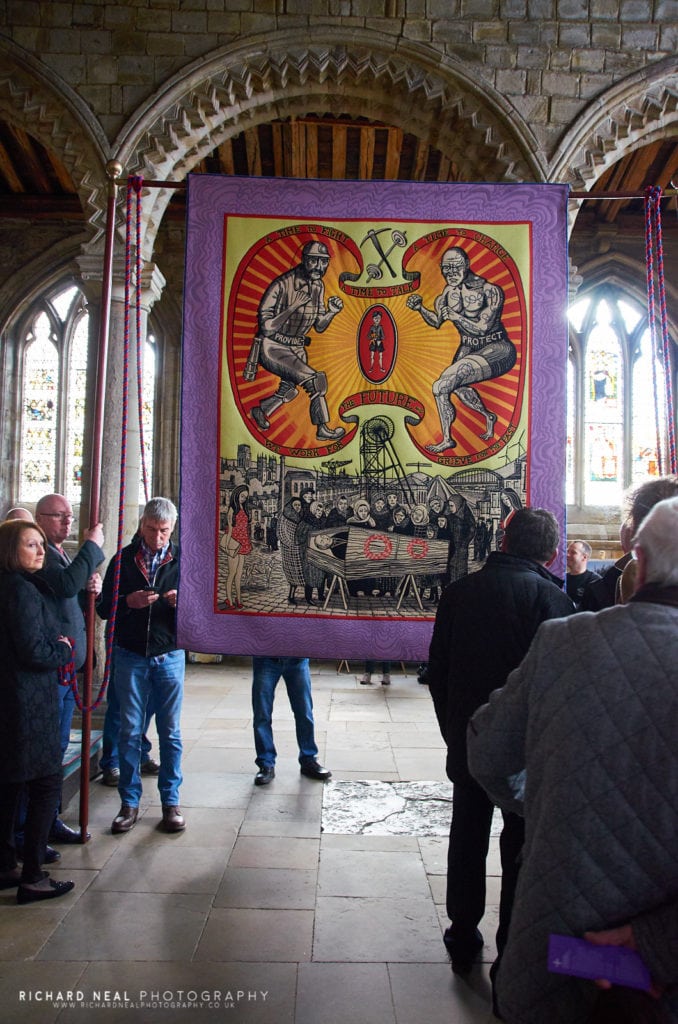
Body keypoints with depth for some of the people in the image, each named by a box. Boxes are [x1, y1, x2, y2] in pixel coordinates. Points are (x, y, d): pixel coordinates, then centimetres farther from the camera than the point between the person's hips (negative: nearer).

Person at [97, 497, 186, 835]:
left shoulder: (182, 560, 2)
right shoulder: (123, 559, 3)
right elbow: (103, 607, 3)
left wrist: (182, 602, -21)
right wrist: (128, 602, -17)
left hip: (169, 657, 0)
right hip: (130, 657, 0)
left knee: (170, 732, 7)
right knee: (129, 731, 5)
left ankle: (170, 801, 18)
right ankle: (129, 803, 18)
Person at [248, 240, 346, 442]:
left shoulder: (318, 286, 2)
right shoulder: (283, 284, -22)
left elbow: (319, 327, 7)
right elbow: (267, 327, -25)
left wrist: (331, 312, -11)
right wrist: (293, 307, -33)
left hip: (297, 348, 8)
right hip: (272, 348, -8)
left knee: (288, 392, 23)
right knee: (315, 380, -20)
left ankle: (262, 411, 49)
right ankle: (323, 429, -6)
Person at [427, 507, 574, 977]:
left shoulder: (459, 591, -2)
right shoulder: (552, 598, -16)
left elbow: (437, 670, 4)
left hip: (467, 743, 4)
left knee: (467, 838, 18)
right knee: (521, 849, 12)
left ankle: (463, 939, 33)